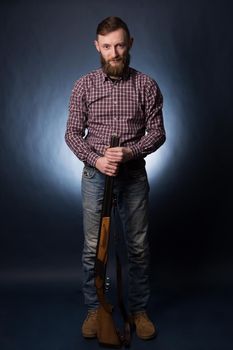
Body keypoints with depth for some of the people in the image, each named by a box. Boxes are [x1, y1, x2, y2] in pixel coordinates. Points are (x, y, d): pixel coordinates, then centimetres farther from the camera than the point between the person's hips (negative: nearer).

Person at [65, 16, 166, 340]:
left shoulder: (146, 85, -1)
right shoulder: (84, 86, 0)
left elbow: (157, 132, -1)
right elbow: (73, 133, 1)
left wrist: (129, 151, -19)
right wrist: (96, 159, -16)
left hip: (134, 175, 0)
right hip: (95, 174, 0)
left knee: (139, 247, 8)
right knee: (93, 247, 7)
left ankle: (139, 310, 26)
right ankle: (94, 309, 25)